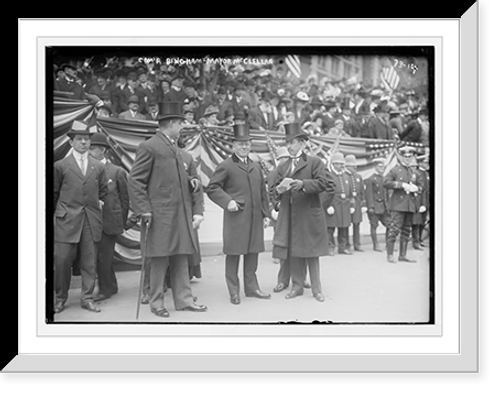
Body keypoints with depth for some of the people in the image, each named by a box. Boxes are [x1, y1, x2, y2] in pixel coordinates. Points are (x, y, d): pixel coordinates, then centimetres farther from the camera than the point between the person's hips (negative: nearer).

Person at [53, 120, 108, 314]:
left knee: (89, 262, 4)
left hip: (92, 220, 3)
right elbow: (54, 194, 9)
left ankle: (87, 298, 13)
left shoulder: (98, 166, 11)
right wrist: (58, 213, 7)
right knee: (62, 261, -2)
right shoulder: (60, 165, 3)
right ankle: (60, 298, 13)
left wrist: (99, 203, 9)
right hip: (66, 220, -2)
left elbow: (102, 191, 22)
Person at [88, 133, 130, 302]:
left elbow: (125, 198, 3)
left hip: (109, 221, -4)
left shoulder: (117, 171, -3)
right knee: (98, 256, 10)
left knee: (103, 256, -3)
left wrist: (122, 222, 3)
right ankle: (111, 286, 26)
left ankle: (105, 290, 10)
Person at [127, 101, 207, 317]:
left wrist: (190, 181, 7)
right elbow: (135, 181, -11)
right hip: (160, 215, -8)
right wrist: (144, 211, -17)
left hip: (181, 213, 8)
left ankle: (183, 299, 17)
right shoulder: (148, 147, -8)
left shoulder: (175, 148, 18)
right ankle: (156, 303, 12)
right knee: (159, 260, 1)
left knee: (181, 259, 10)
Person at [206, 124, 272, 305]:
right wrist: (227, 201, -16)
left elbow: (263, 193, 20)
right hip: (235, 217, -5)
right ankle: (233, 291, 8)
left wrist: (266, 214, 14)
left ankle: (251, 287, 21)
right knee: (233, 253, 0)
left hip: (255, 218, 6)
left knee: (253, 253, 10)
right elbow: (212, 188, -4)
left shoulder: (256, 167, 18)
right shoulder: (226, 166, -1)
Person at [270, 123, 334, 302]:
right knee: (292, 253, 7)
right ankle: (297, 286, 19)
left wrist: (302, 184, -24)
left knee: (311, 253, 2)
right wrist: (279, 189, -14)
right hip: (289, 216, 4)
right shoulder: (282, 166, 14)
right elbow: (274, 188, 9)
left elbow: (323, 183, -12)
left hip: (309, 214, -4)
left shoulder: (315, 162, -1)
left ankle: (316, 289, 12)